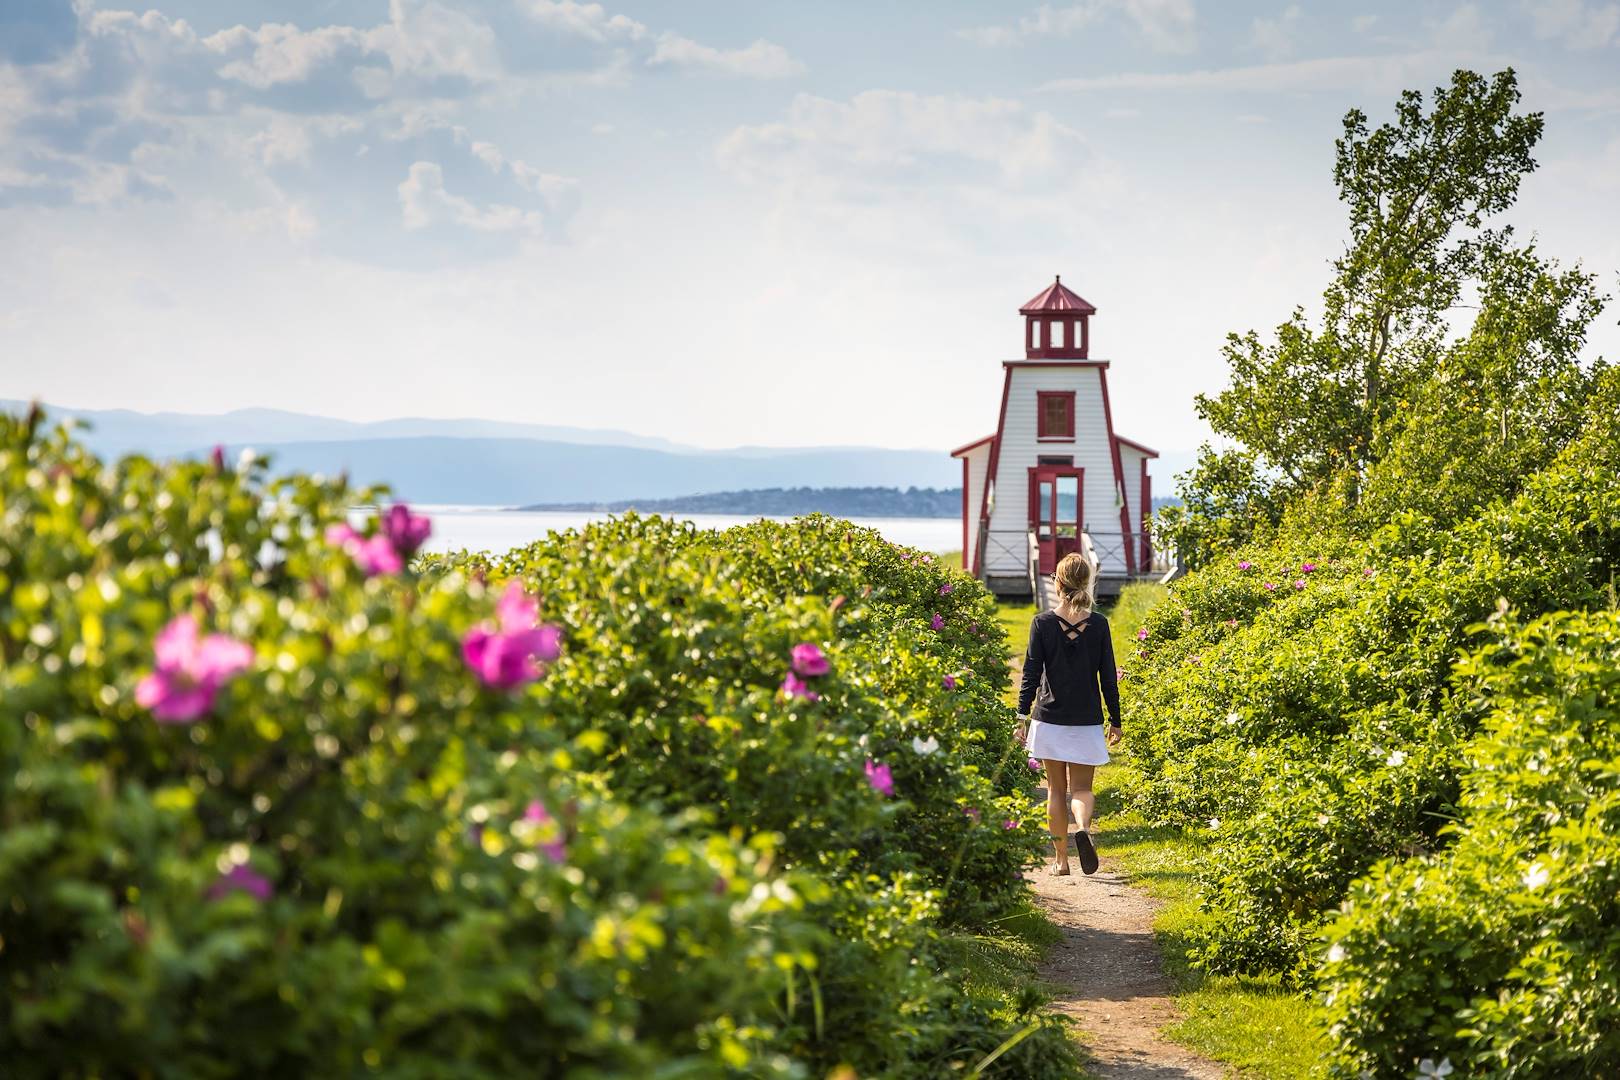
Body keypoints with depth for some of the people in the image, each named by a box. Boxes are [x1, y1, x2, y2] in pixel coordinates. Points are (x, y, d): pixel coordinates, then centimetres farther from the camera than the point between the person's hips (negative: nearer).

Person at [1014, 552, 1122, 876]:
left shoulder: (1042, 623, -6)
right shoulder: (1098, 624, -3)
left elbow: (1031, 673, -6)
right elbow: (1109, 677, 1)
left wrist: (1022, 716, -1)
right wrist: (1116, 721, 9)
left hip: (1050, 718, 0)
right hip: (1087, 721, 0)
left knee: (1056, 789, 12)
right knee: (1082, 788, 7)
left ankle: (1060, 860, 15)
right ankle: (1084, 828, -26)